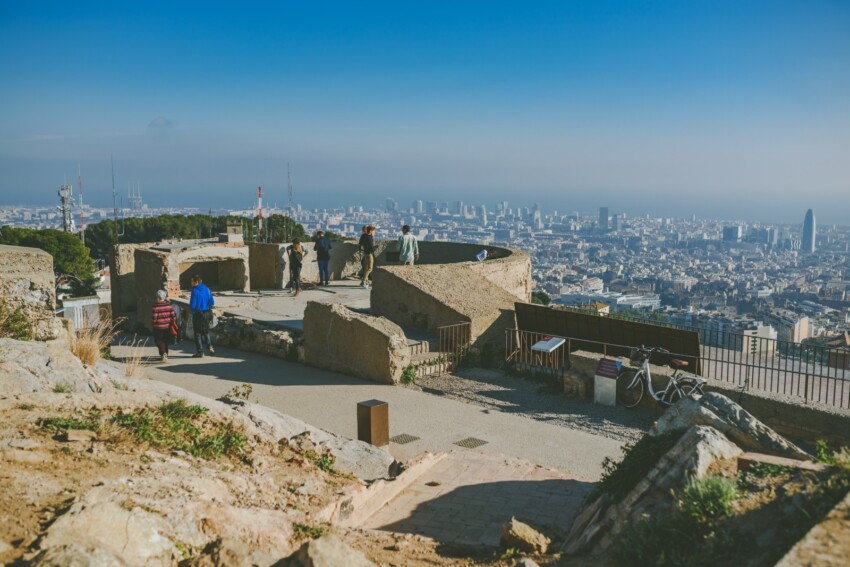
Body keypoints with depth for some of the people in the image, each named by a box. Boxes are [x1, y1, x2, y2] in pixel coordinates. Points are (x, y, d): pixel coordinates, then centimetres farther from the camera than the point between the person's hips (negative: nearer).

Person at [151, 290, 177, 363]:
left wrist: (152, 324, 4)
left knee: (159, 341, 3)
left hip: (158, 327, -4)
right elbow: (173, 316, -3)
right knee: (165, 341, 18)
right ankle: (165, 355, 26)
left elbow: (154, 318, -14)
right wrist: (173, 323, 9)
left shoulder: (155, 306, -15)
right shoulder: (169, 305, -3)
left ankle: (163, 353, -18)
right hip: (167, 326, 4)